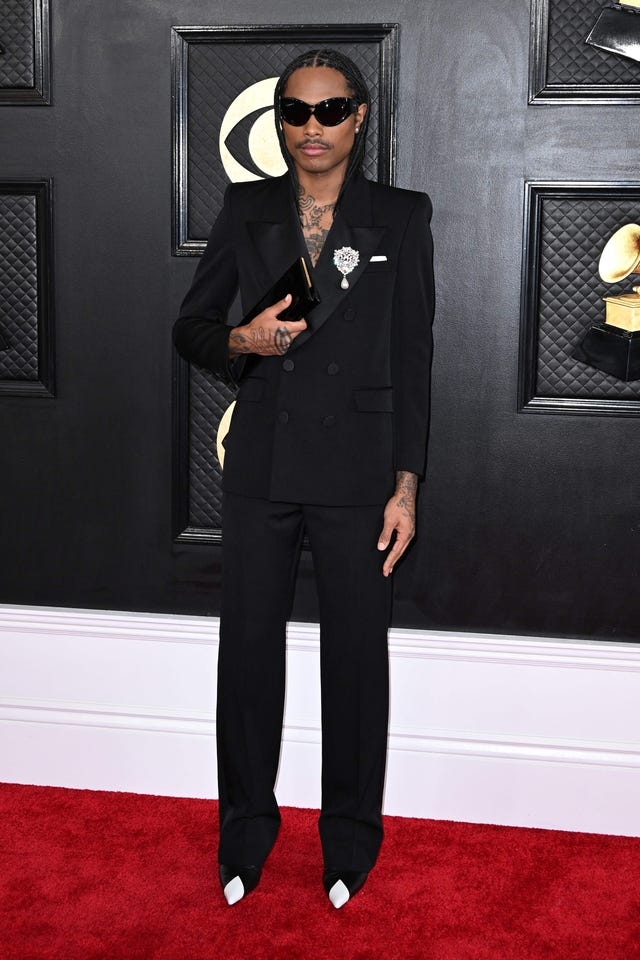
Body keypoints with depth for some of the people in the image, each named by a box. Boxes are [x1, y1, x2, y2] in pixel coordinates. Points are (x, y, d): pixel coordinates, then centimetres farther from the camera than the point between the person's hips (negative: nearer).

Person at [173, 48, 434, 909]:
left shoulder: (401, 216, 1)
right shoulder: (248, 209, 6)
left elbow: (414, 360, 0)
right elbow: (190, 327, 11)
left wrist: (406, 487, -4)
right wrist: (240, 341, -12)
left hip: (357, 470, -1)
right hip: (262, 466, 2)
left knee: (357, 653, 7)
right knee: (248, 648, 9)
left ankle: (350, 835, 27)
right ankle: (246, 825, 28)